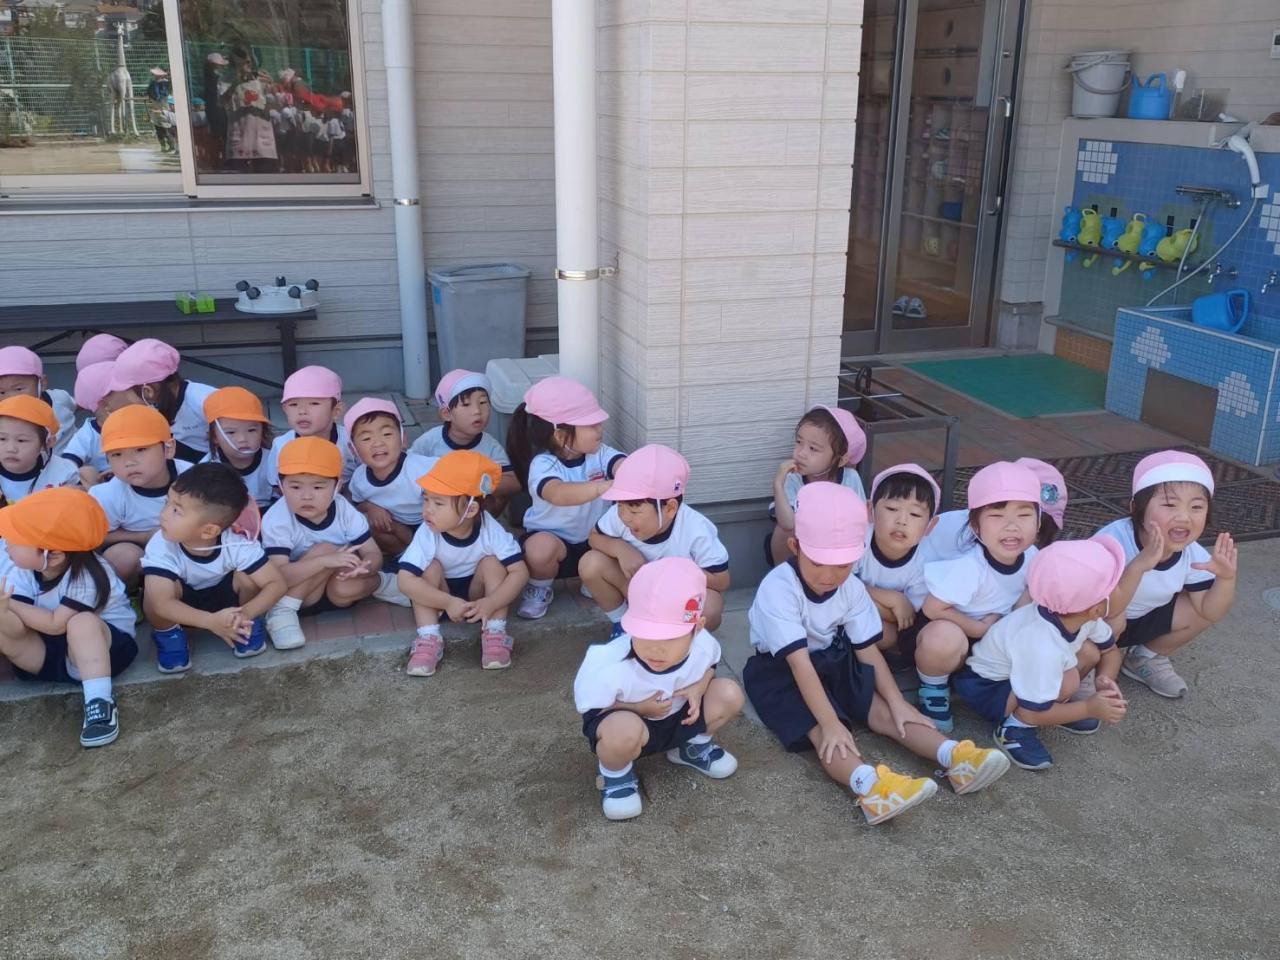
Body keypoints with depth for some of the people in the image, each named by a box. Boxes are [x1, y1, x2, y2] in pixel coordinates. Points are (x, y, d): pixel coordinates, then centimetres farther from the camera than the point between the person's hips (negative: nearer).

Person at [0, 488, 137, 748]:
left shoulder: (85, 576, -26)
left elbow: (57, 624, -27)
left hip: (101, 644, -5)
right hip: (45, 652, 5)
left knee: (82, 623, -38)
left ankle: (99, 703, -36)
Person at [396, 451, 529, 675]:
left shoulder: (490, 530, -26)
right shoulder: (427, 534, -28)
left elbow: (520, 572, -28)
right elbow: (405, 581, -35)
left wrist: (490, 603, -41)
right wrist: (448, 602, -40)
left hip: (477, 594, 0)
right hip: (440, 597, 0)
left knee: (491, 563, -24)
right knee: (431, 568, -27)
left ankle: (495, 634, -21)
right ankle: (428, 640, -27)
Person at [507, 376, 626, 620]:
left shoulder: (599, 453, -10)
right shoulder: (543, 465, -25)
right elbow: (559, 494, -48)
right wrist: (604, 486, -64)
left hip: (595, 539, 4)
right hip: (552, 537, -4)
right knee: (540, 548, -38)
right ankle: (539, 589, -1)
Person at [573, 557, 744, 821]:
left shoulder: (702, 645, -22)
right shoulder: (609, 665, -36)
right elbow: (591, 711, -20)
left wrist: (698, 688, -17)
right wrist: (637, 708, -30)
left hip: (677, 719, 5)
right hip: (623, 720, -5)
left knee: (729, 694, -15)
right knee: (624, 728, -41)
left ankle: (693, 747, 16)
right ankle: (615, 775, -3)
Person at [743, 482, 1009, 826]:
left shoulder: (851, 589, -7)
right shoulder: (778, 588, -29)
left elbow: (868, 649, -1)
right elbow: (799, 662, -32)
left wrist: (897, 702, -8)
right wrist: (829, 722, -34)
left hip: (833, 663, 7)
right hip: (781, 672, -7)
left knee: (883, 711, -12)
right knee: (821, 732, -30)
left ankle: (955, 758, -23)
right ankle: (871, 787, -54)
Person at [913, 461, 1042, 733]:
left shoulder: (1031, 556, -15)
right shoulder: (970, 567, -34)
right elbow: (933, 609, -31)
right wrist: (981, 628, -22)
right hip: (948, 629, -6)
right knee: (945, 639, -41)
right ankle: (934, 689, -8)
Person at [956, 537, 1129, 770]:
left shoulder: (1085, 616, -15)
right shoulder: (1044, 646, -38)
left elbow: (1110, 649, 6)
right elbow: (1032, 714, -29)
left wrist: (1106, 681, -14)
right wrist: (1089, 708, -23)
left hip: (1015, 669, 8)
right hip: (984, 687, -8)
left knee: (1090, 651, -7)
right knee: (1068, 680, -30)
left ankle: (1054, 703, 11)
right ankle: (1013, 728, -10)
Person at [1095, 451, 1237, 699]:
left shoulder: (1192, 554, -16)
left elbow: (1209, 613, -9)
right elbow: (1107, 609, -43)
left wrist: (1226, 578, -28)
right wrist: (1139, 565, -57)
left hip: (1142, 619, 6)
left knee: (1199, 611, -8)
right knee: (1112, 619, -35)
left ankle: (1144, 658, 16)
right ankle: (1109, 663, 0)